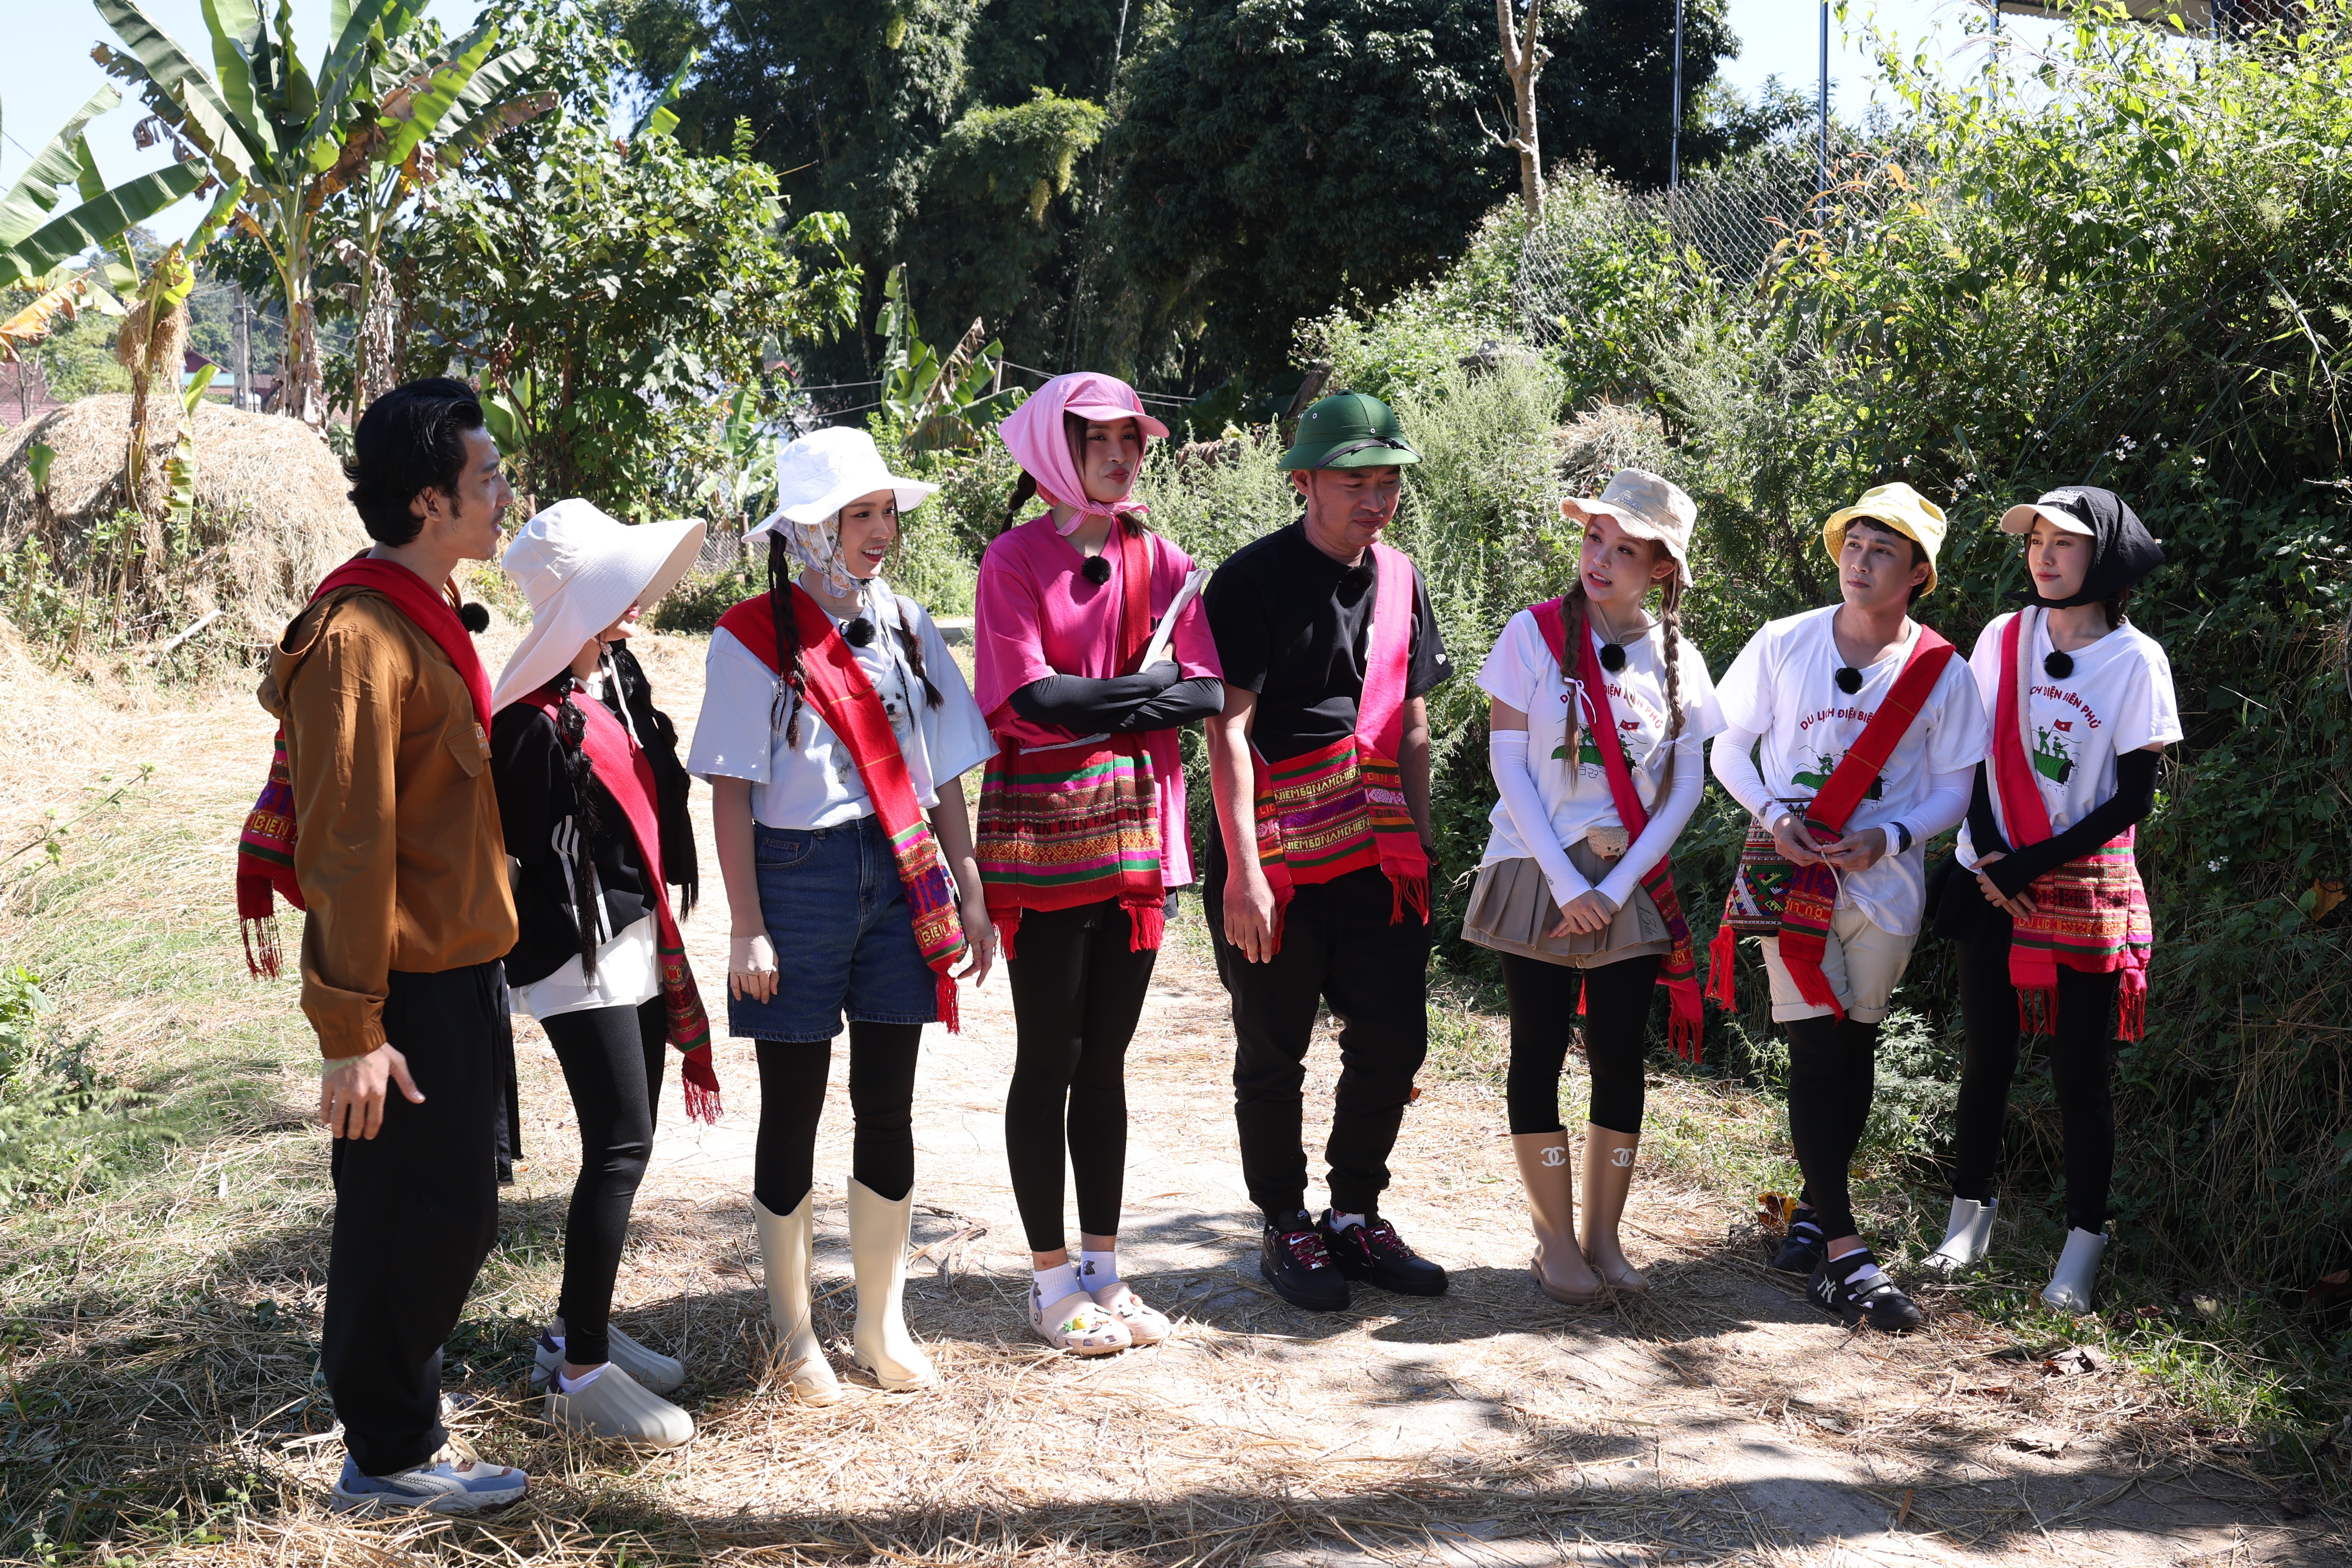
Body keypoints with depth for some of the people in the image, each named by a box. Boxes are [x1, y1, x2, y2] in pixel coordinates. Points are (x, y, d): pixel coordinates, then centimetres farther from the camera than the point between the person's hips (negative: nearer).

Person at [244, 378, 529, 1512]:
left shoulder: (430, 612, 11)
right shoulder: (362, 636, -20)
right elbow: (345, 845, -22)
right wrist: (351, 1030, -21)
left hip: (455, 965, 9)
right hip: (406, 986, -9)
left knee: (440, 1206, 19)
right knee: (425, 1215, -1)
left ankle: (383, 1385, 36)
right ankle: (390, 1457, 13)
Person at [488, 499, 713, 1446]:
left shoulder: (617, 677, 11)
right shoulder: (535, 714, -17)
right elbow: (518, 850, -18)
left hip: (638, 941, 9)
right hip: (578, 951, -9)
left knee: (625, 1143, 14)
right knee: (621, 1147, -9)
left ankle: (581, 1327, 29)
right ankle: (581, 1372, -1)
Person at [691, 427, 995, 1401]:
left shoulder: (907, 627, 8)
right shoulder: (754, 637, -5)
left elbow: (946, 776, 11)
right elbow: (732, 792, -7)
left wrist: (970, 891, 6)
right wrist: (746, 927, -11)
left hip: (901, 877, 4)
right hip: (798, 873, -4)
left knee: (889, 1106, 10)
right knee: (794, 1110, 6)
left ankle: (883, 1323, 24)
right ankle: (795, 1337, 20)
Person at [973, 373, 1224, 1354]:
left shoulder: (1164, 563, 9)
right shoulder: (1015, 560, -5)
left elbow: (1208, 692, -2)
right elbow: (1030, 699, -16)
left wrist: (1097, 706, -13)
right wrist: (1146, 689, -11)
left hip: (1138, 824, 5)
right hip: (1043, 830, -4)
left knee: (1107, 1058, 12)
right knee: (1050, 1060, 3)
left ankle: (1103, 1269, 22)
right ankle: (1051, 1283, 14)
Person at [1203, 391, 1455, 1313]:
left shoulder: (1399, 579, 11)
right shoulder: (1254, 580, -9)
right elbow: (1228, 728, -14)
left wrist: (1418, 848, 12)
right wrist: (1243, 870, -18)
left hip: (1377, 859, 6)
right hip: (1278, 865, -6)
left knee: (1394, 1042, 7)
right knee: (1273, 1057, 6)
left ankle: (1355, 1217, 24)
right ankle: (1285, 1230, 21)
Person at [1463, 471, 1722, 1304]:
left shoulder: (1677, 659, 3)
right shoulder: (1535, 634, -5)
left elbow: (1686, 784, 0)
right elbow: (1507, 762, -8)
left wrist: (1616, 889, -10)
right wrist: (1565, 883, -14)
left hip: (1632, 884, 2)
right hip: (1539, 875, -2)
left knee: (1620, 1057, 4)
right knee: (1540, 1054, 2)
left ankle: (1604, 1237, 15)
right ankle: (1555, 1242, 11)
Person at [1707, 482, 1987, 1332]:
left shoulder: (1943, 673, 0)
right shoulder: (1784, 643, 0)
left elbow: (1955, 787, 2)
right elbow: (1729, 746, 6)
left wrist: (1887, 838, -16)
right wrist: (1773, 813, -12)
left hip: (1885, 880, 1)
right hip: (1789, 871, -1)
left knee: (1854, 1054, 10)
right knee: (1817, 1052, -6)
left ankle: (1815, 1210, 27)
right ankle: (1843, 1253, -5)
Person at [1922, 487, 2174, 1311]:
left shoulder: (2136, 660, -6)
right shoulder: (2004, 639, 3)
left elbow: (2133, 798, -7)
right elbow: (1973, 755, 7)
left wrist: (2029, 866, -11)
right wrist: (1989, 858, -7)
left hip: (2087, 894, -3)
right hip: (1993, 887, 3)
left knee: (2081, 1073, 2)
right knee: (1985, 1057, 9)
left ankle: (2083, 1243, 12)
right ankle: (1971, 1214, 23)